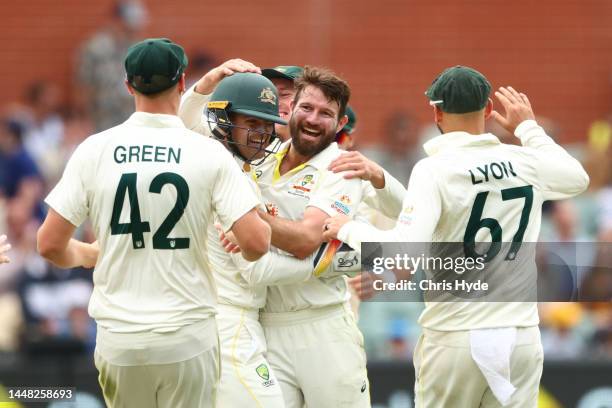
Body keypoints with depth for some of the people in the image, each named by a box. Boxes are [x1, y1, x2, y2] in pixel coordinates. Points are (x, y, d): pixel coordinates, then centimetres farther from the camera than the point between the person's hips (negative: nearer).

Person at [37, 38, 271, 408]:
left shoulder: (94, 150, -1)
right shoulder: (209, 152, -5)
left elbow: (50, 245, -1)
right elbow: (256, 244, -11)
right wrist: (263, 222, 13)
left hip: (118, 338, 2)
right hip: (188, 333, -2)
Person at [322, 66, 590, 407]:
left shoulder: (434, 169, -10)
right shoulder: (527, 162, 4)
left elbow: (404, 250, -22)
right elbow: (578, 178, 27)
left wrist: (350, 229, -6)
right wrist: (529, 128, 36)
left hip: (454, 338, -3)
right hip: (522, 336, 4)